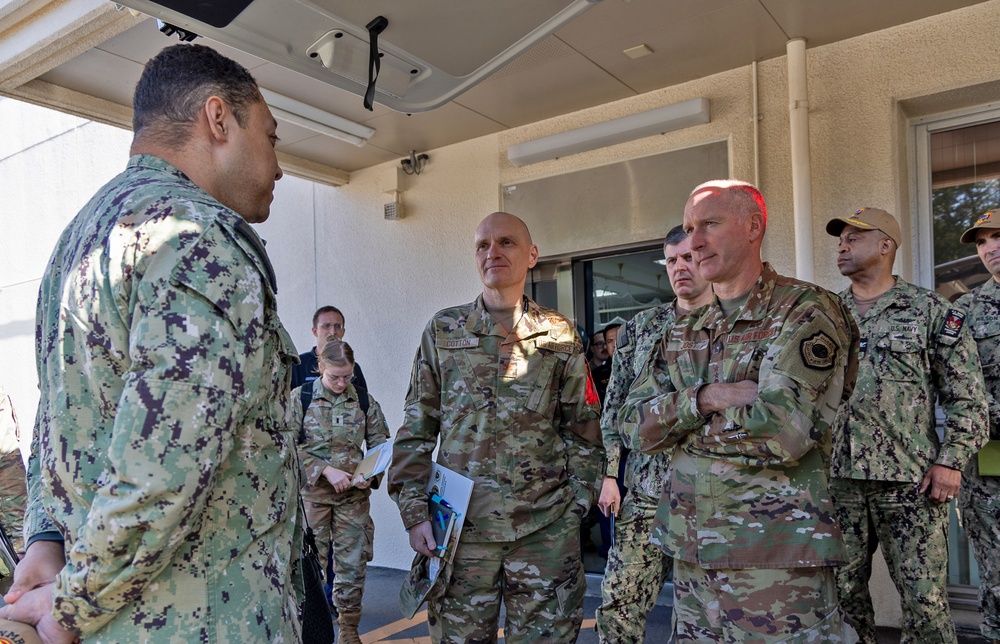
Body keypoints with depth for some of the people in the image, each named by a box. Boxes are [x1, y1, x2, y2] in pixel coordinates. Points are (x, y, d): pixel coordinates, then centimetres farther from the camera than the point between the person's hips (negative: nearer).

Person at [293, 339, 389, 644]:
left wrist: (369, 475, -12)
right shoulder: (300, 397, -3)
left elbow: (381, 444, 6)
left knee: (353, 562, 7)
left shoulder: (364, 400, 2)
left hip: (354, 494, 2)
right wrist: (326, 471, -16)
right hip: (312, 491, -1)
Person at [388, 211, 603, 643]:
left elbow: (582, 429, 8)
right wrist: (414, 511, 0)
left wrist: (577, 502, 3)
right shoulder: (442, 331, 6)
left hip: (546, 528, 0)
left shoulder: (560, 335, 5)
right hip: (461, 525, 1)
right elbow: (416, 430, 6)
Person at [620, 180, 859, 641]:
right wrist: (704, 399, -15)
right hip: (690, 549, 6)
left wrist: (683, 420, -9)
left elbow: (783, 430, -23)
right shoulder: (685, 331, 10)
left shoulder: (806, 312, -10)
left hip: (774, 552, -6)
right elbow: (634, 425, 2)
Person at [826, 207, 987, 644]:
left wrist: (951, 461, -8)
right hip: (838, 477, 3)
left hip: (911, 480, -3)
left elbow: (966, 395, 0)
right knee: (844, 590, 10)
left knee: (925, 597, 2)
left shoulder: (930, 311, 2)